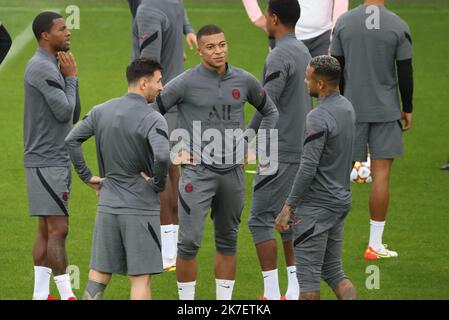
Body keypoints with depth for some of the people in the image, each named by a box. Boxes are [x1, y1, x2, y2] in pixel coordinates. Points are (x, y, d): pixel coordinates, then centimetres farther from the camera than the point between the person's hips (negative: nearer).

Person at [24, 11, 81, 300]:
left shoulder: (52, 67, 15)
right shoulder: (43, 68, -15)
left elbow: (74, 115, 15)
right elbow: (64, 112, -19)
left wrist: (70, 76, 5)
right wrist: (71, 78, -7)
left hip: (56, 160, 10)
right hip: (47, 162, -10)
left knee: (47, 229, 9)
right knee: (58, 229, -9)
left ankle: (40, 294, 10)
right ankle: (67, 295, -8)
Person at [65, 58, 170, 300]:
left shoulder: (100, 112, 5)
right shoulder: (152, 120, -14)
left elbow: (71, 140, 6)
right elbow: (162, 156, -29)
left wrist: (87, 176, 10)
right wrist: (158, 184, -11)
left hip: (107, 205, 5)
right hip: (141, 208, -5)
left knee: (98, 276, 10)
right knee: (141, 279, -1)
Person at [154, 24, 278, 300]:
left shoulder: (244, 81, 3)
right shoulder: (186, 83, -9)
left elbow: (270, 112, 20)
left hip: (233, 172, 4)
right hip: (198, 172, -4)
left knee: (228, 242, 11)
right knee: (190, 243, -9)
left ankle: (225, 299, 19)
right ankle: (187, 299, 2)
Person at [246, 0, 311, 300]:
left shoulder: (280, 57, -16)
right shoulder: (304, 53, 13)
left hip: (280, 152, -9)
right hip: (301, 149, 9)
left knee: (261, 219, -4)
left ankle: (272, 294, -7)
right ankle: (295, 292, 12)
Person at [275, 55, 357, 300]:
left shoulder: (319, 118, -20)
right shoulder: (347, 108, 8)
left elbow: (308, 169, -22)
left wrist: (288, 207, -17)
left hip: (316, 206, -9)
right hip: (341, 199, 9)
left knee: (308, 274, -1)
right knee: (333, 271, 14)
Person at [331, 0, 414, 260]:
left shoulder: (344, 22, -1)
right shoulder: (399, 27, -7)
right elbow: (405, 72, -5)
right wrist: (408, 109, 7)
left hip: (352, 109, 2)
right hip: (386, 111, -2)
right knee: (381, 175, 0)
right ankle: (375, 244, 0)